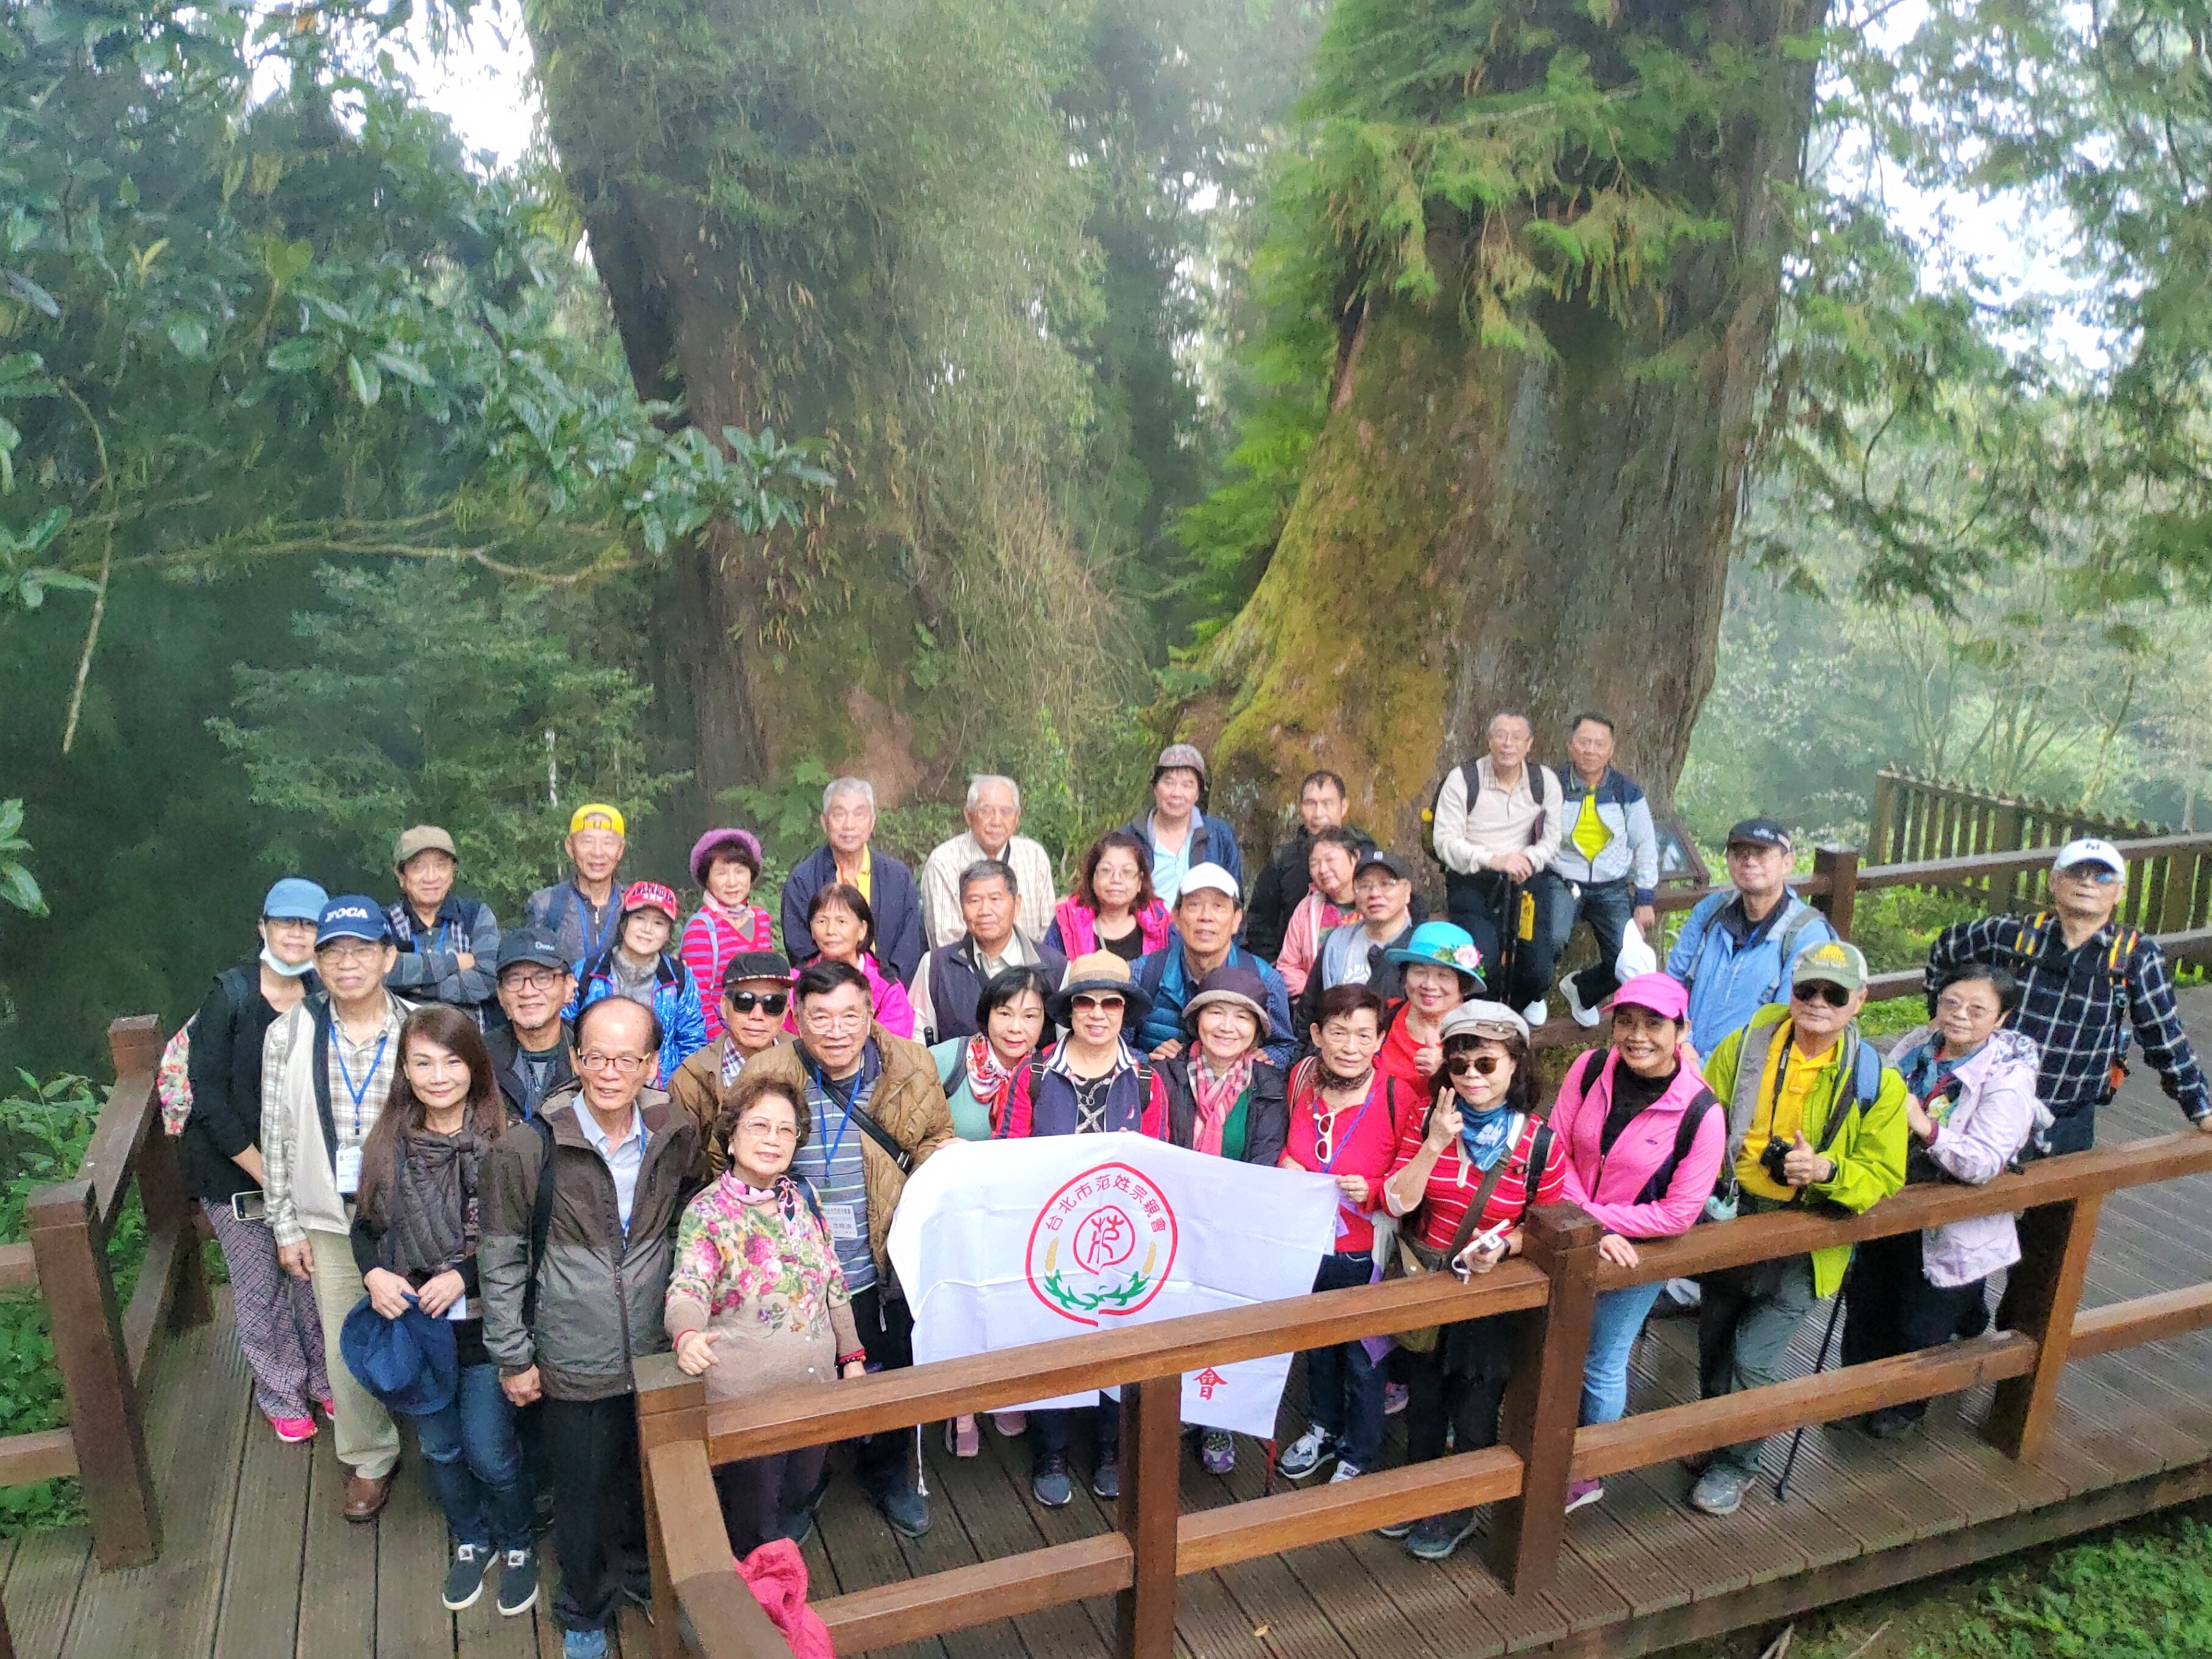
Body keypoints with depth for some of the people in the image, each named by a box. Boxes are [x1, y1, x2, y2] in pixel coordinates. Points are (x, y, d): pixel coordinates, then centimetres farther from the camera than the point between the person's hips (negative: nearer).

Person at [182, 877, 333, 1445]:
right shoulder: (230, 997, -10)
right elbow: (208, 1098, -11)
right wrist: (264, 1172, -12)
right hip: (237, 1171, -2)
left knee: (315, 1279, 7)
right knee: (261, 1290, 7)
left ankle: (325, 1380, 28)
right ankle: (281, 1394, 27)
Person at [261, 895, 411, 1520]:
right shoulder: (289, 1035, -4)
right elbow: (276, 1137, 2)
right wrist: (286, 1226, 3)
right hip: (329, 1220, 2)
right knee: (347, 1349, 11)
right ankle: (369, 1461, 32)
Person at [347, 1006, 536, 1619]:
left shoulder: (503, 1143, -16)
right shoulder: (388, 1145, -3)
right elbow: (365, 1226, 8)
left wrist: (463, 1276, -21)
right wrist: (374, 1274, -11)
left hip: (484, 1323, -4)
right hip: (412, 1324, 4)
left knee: (491, 1454, 3)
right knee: (440, 1449, 19)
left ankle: (518, 1545, 32)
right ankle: (472, 1541, 44)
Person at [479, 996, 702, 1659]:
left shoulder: (677, 1136, -8)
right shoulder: (527, 1148, -17)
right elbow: (501, 1258, -8)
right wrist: (513, 1357, -5)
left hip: (658, 1353, 3)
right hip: (574, 1364, -2)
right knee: (582, 1493, 15)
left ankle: (644, 1575, 49)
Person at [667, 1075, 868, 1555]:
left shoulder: (802, 1199, 4)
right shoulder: (706, 1213, -13)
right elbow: (688, 1288, -28)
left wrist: (852, 1354, 12)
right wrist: (688, 1335, -49)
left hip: (815, 1388, 5)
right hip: (745, 1398, -5)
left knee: (799, 1497, 21)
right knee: (753, 1523, 7)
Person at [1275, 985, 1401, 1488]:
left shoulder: (1398, 1096, -23)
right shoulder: (1302, 1077, -9)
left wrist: (1373, 1191, -30)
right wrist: (1286, 1160, -10)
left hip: (1364, 1253, -4)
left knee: (1363, 1357, 17)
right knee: (1316, 1345, 27)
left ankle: (1359, 1456, 42)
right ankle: (1325, 1428, 53)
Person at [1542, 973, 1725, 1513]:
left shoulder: (1701, 1113, -23)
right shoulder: (1590, 1068, -14)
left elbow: (1679, 1213, -20)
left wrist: (1592, 1216, -20)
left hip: (1639, 1253, -3)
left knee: (1601, 1365, 11)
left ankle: (1587, 1473, 36)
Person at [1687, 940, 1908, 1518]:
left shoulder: (1876, 1081, -12)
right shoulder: (1746, 1045, -8)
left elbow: (1883, 1176, -8)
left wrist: (1826, 1170, -28)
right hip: (1730, 1220, 3)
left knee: (1752, 1360, -3)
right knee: (1714, 1346, 19)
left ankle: (1736, 1464, 24)